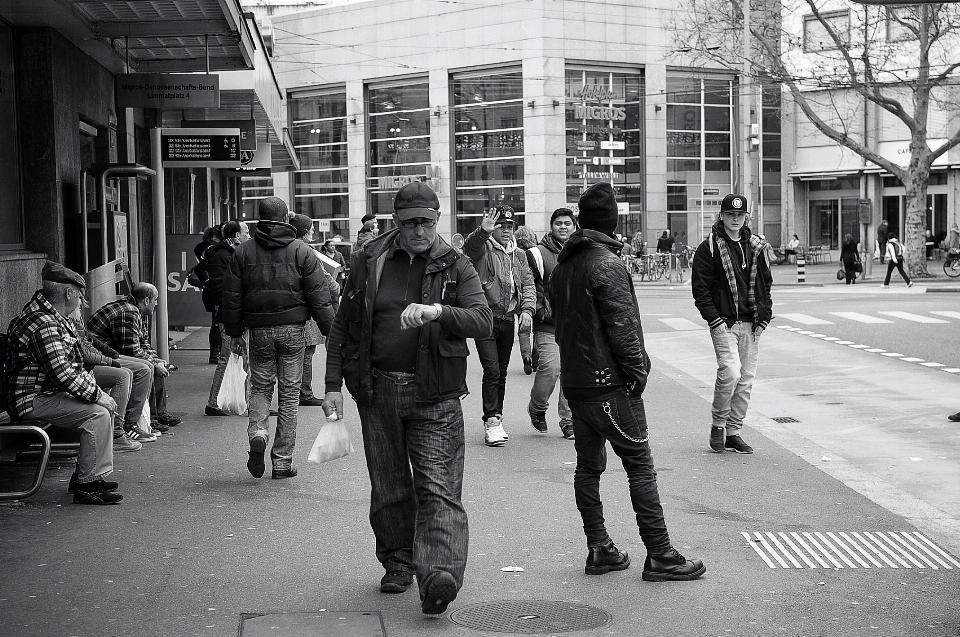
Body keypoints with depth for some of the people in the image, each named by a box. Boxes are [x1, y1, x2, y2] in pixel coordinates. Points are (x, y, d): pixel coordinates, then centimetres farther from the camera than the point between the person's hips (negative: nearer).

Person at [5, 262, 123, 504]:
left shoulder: (54, 318, 13)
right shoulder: (43, 324, -23)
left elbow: (73, 365, 18)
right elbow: (62, 373, -28)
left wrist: (94, 388, 5)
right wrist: (96, 394, -19)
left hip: (48, 391, 11)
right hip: (32, 400, -11)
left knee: (107, 405, 11)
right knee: (98, 414, -22)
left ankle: (84, 476, 14)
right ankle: (87, 485, -15)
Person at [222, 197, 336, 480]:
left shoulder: (243, 252, 3)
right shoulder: (302, 251, -1)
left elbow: (232, 297, 6)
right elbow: (318, 295, -3)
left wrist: (234, 333, 16)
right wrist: (330, 331, 3)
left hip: (259, 331, 1)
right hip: (292, 329, -1)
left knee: (260, 387, 17)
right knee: (290, 392, 5)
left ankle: (257, 433, -12)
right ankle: (283, 462, 8)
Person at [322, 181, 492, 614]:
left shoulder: (455, 267, 0)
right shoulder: (369, 262, 5)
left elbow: (483, 322, -14)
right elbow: (342, 327, 10)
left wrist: (438, 311, -31)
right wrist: (333, 385, 3)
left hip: (434, 396, -2)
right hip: (377, 390, 3)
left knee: (438, 489, -12)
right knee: (388, 489, 11)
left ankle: (439, 575, -20)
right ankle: (398, 565, 26)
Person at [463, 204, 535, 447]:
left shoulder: (519, 255, 15)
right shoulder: (483, 248, -3)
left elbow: (528, 284, 11)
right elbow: (470, 246, -26)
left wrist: (527, 310, -6)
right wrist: (483, 231, -47)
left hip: (508, 320, 6)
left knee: (501, 373, 12)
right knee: (492, 370, -12)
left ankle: (497, 419, 23)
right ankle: (491, 423, -7)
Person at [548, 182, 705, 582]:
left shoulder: (562, 266, 11)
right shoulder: (607, 264, -15)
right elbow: (622, 326, -18)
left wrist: (576, 360, 17)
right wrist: (638, 370, -10)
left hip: (574, 381, 8)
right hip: (610, 384, -8)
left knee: (588, 465, 12)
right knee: (640, 467, -3)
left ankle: (598, 549, 16)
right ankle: (660, 556, -1)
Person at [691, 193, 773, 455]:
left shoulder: (756, 247, 12)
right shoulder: (709, 247, -3)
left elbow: (765, 284, 17)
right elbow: (700, 287, -4)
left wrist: (764, 316, 5)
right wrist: (714, 318, -11)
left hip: (750, 324, 5)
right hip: (724, 323, -5)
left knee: (746, 379, 6)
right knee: (730, 372, -18)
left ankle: (733, 432, 16)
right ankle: (718, 424, 2)